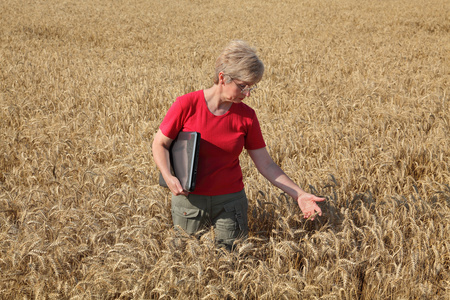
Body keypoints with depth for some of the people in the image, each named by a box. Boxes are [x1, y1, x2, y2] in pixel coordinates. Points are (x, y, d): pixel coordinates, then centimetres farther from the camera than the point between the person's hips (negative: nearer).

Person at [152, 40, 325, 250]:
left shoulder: (246, 116, -6)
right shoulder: (186, 105, -13)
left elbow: (266, 165, -2)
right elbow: (159, 144, -4)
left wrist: (299, 195, -11)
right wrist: (168, 176, -22)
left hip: (230, 201, 2)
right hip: (189, 199, -2)